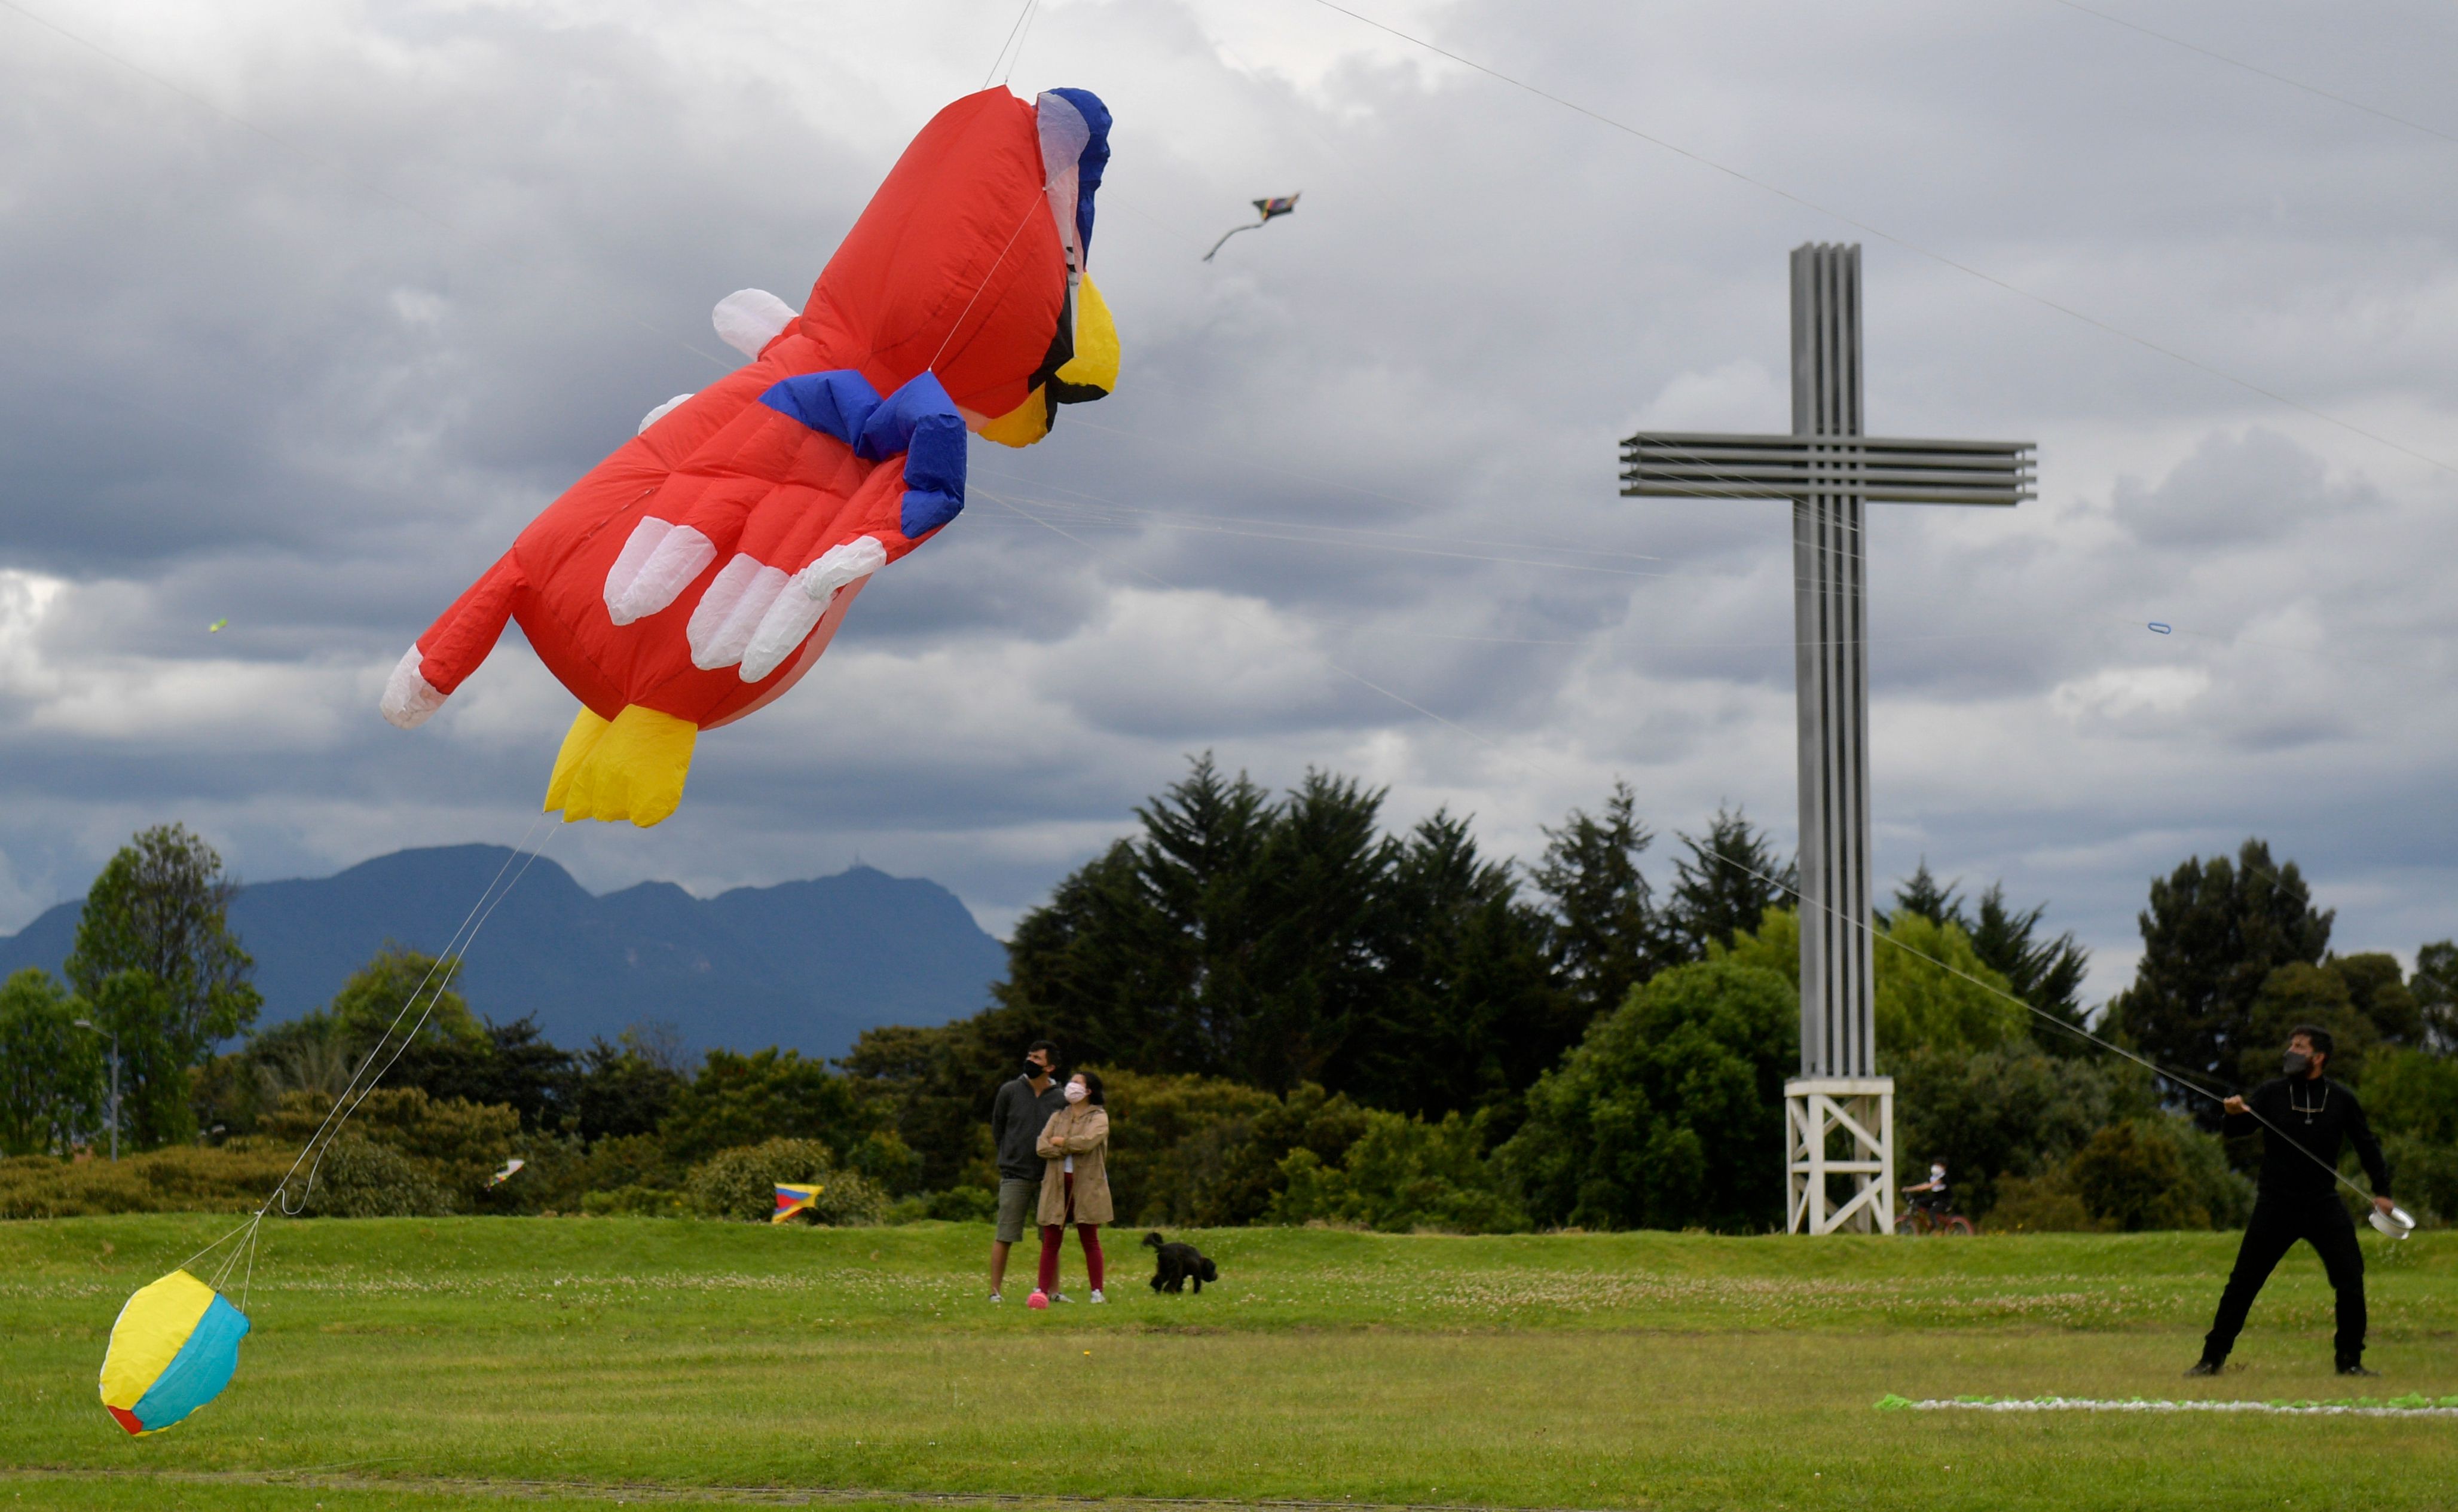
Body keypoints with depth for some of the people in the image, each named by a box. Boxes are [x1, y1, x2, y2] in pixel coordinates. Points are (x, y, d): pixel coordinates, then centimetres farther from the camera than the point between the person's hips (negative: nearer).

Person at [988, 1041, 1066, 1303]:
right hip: (1014, 1176, -2)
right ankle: (995, 1290, -1)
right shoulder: (1009, 1092, 0)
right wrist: (1008, 1159, 8)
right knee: (1005, 1237, -4)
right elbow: (996, 1129, 10)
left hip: (1048, 1179, 2)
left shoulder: (1061, 1100, 2)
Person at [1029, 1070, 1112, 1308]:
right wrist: (1070, 1149, -10)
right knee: (1051, 1240, 1)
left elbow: (1088, 1142, -19)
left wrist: (1060, 1142, -5)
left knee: (1090, 1240, 2)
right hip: (1057, 1184, 4)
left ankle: (1097, 1292, 4)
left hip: (1086, 1186, -4)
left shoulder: (1099, 1117, 1)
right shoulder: (1058, 1117, 14)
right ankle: (1043, 1291, 2)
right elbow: (1042, 1146, 1)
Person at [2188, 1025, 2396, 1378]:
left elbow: (2366, 1145, 11)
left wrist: (2382, 1190, 2)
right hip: (2276, 1205, -1)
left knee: (2351, 1282, -5)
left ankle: (2350, 1360, 9)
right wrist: (2235, 1115, -35)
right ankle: (2212, 1358, 3)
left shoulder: (2341, 1100, 2)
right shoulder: (2271, 1094, 0)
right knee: (2242, 1283, -3)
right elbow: (2239, 1127, -12)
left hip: (2324, 1206, 1)